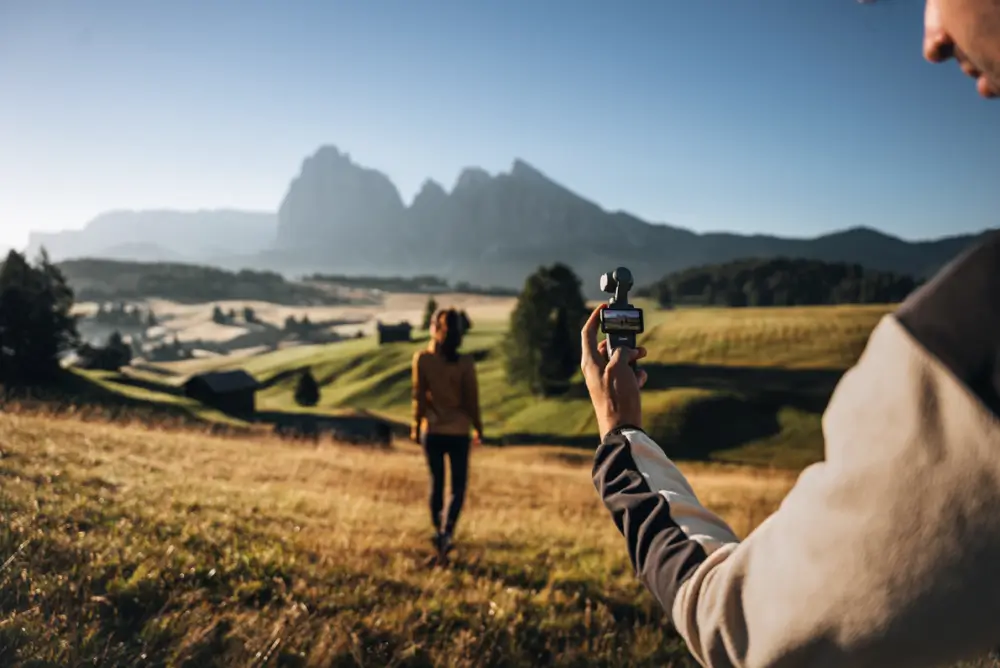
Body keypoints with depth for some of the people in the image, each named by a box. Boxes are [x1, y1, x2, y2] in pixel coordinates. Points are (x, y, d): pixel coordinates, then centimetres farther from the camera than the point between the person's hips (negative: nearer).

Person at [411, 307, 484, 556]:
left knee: (436, 482, 17)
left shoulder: (422, 358, -8)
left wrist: (416, 425, 9)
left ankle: (438, 532, 25)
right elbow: (472, 399, -5)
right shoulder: (465, 362, -11)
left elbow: (418, 397, -3)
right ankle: (446, 531, -11)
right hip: (458, 431, -2)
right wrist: (478, 428, 8)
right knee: (458, 486, 8)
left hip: (432, 431, 2)